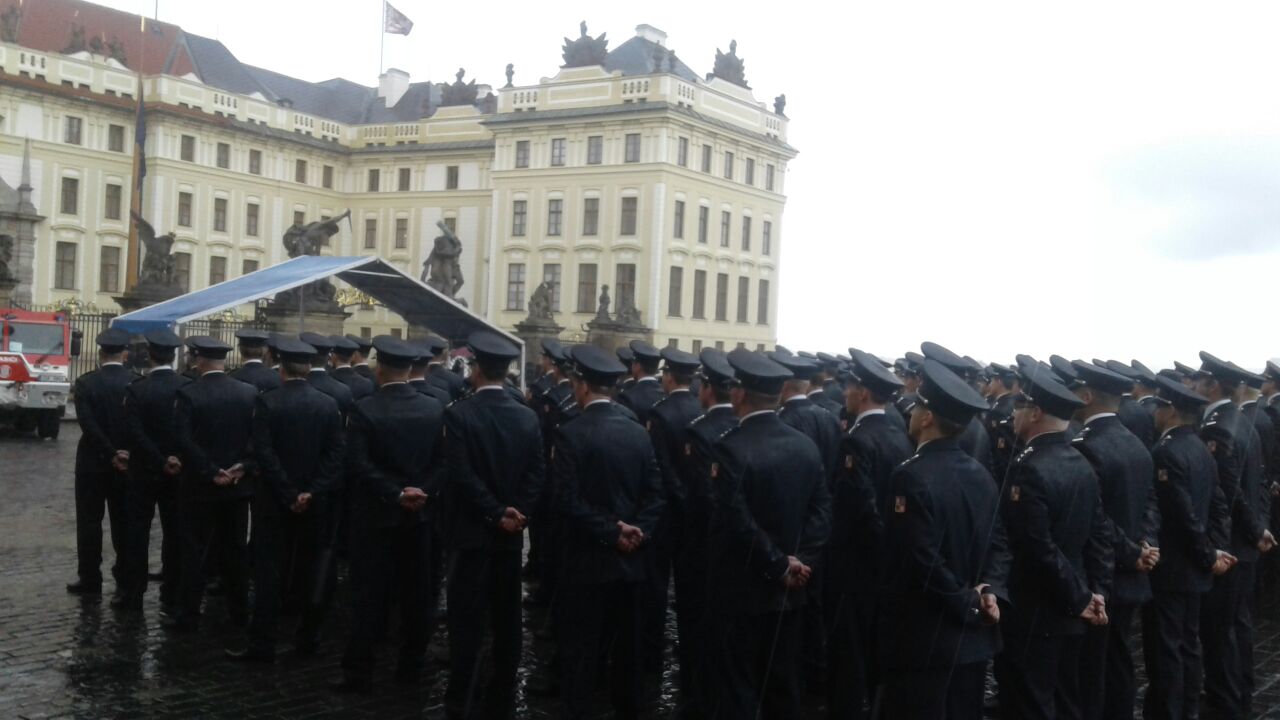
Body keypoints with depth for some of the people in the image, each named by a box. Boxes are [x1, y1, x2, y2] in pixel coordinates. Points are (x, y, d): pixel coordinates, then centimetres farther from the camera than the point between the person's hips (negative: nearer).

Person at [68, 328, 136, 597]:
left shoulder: (85, 383, -10)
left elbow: (88, 425, -17)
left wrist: (111, 455, -14)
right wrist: (126, 453, -4)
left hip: (93, 463, -2)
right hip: (128, 464, 2)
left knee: (89, 522, 6)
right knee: (124, 522, 11)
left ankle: (90, 579, 9)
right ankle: (126, 579, 16)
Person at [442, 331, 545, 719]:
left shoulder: (459, 413, -11)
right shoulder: (528, 417, 2)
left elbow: (462, 475, -17)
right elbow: (536, 477, -3)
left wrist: (496, 514, -12)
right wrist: (515, 514, -5)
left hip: (473, 532, -4)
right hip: (512, 534, 4)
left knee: (468, 622, 1)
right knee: (507, 620, 13)